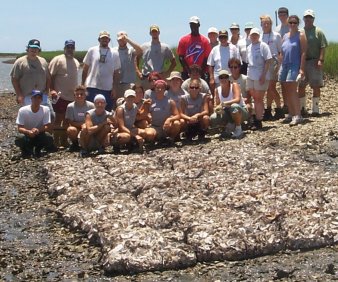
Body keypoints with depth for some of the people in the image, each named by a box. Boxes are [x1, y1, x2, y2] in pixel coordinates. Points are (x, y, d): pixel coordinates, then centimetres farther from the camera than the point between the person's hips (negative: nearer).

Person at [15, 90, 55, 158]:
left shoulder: (45, 109, -11)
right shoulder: (22, 110, -14)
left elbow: (48, 127, -14)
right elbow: (20, 128, -16)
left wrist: (38, 130, -34)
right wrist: (28, 132, -38)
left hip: (40, 135, 1)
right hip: (27, 136, -1)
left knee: (49, 138, -31)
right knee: (20, 139, -34)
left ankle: (38, 149, 2)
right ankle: (27, 150, 1)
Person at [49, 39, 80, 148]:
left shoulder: (76, 62, 16)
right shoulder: (58, 60, -5)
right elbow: (50, 76, -10)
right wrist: (52, 90, -19)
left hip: (72, 96, 7)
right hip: (60, 96, -7)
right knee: (59, 119, -3)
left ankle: (64, 141, 19)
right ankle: (56, 142, 2)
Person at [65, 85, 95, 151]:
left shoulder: (91, 105, -8)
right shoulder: (70, 106, -9)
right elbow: (69, 122, -9)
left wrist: (86, 125, -21)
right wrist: (82, 124, -18)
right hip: (76, 129, -1)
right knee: (71, 130, -35)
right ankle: (75, 144, -1)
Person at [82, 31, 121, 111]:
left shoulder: (114, 54, 7)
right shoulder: (92, 51, 5)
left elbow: (115, 73, 8)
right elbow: (85, 69, 8)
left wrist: (114, 88, 2)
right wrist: (83, 84, 3)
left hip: (108, 89, 1)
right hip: (92, 87, -1)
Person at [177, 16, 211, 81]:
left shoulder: (205, 40, 6)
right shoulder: (183, 39, 7)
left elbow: (206, 58, 2)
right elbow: (181, 57, 3)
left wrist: (202, 71, -10)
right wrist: (188, 70, -8)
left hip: (201, 73, 0)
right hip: (187, 73, 0)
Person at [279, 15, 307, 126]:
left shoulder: (301, 35, -2)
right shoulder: (285, 36, 16)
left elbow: (303, 52, -9)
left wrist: (302, 68, -16)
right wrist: (280, 66, 11)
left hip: (295, 66, -7)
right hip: (284, 66, 7)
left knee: (292, 91, -14)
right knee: (287, 92, 8)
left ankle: (298, 116, -14)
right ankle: (291, 114, 15)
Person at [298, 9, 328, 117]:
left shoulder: (318, 31, 1)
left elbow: (323, 47, -5)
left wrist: (321, 60, -15)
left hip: (314, 62, -4)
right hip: (301, 62, 4)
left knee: (316, 86, -1)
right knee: (300, 86, 5)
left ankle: (315, 109, 5)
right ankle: (302, 108, 17)